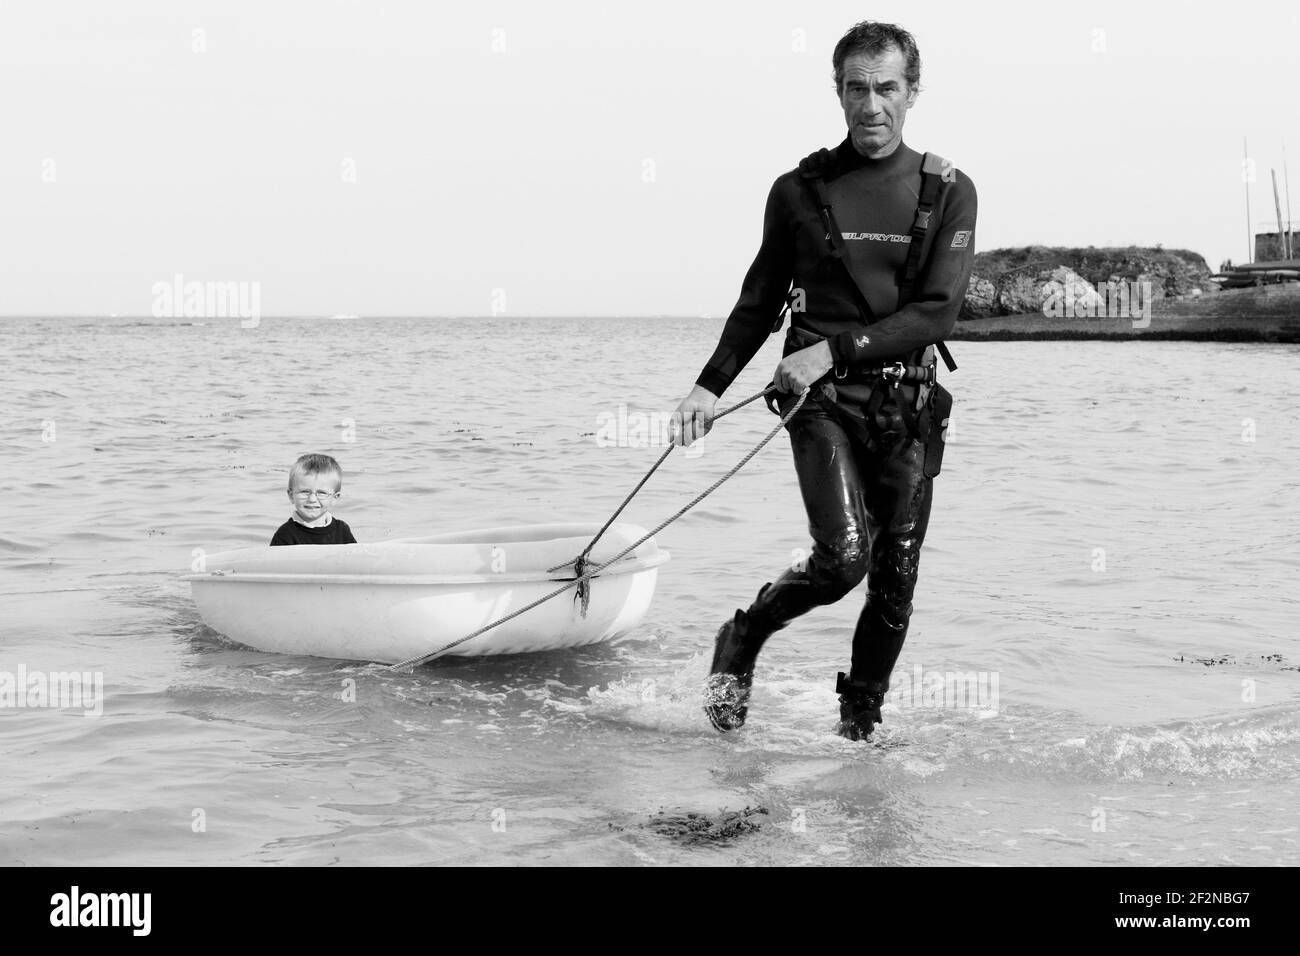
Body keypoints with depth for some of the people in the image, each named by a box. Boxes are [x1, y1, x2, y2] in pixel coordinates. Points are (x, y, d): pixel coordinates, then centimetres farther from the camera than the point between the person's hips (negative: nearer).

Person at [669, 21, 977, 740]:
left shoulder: (948, 192, 3)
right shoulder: (799, 191, 5)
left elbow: (938, 311, -7)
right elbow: (759, 303, 15)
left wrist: (835, 349, -15)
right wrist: (709, 386, 6)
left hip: (907, 408, 1)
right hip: (823, 401, -1)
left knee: (895, 584, 3)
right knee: (844, 556, -20)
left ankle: (859, 724, 19)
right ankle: (741, 640, 6)